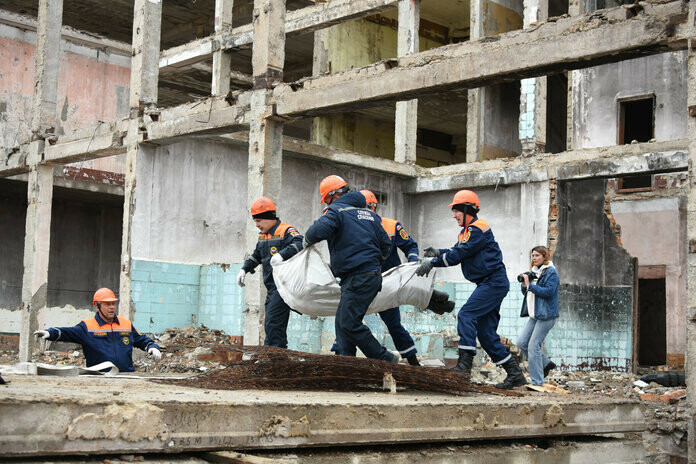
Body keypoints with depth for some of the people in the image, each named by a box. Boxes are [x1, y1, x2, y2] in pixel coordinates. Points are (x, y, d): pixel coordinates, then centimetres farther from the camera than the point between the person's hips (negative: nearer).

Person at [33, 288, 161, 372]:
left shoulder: (126, 324, 19)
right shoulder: (87, 326, 7)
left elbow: (142, 340, 29)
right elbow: (67, 332, -5)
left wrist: (152, 347, 11)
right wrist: (49, 333, -22)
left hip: (127, 377, 3)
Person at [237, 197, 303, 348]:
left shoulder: (286, 231, -11)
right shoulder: (263, 236, 18)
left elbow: (299, 243, -29)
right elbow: (256, 256, 32)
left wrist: (282, 254, -42)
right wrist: (244, 269, 19)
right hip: (271, 288, 10)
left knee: (273, 324, -15)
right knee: (271, 325, 11)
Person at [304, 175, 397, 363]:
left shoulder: (336, 210, -3)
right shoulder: (368, 213, 22)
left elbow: (319, 231, -21)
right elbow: (386, 244, 23)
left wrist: (308, 240, 2)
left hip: (358, 277, -9)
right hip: (373, 274, 9)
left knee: (349, 323, -10)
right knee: (343, 321, 12)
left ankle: (386, 361, -6)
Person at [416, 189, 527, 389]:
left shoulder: (478, 228, -13)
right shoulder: (466, 231, 20)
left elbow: (460, 254, -18)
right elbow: (456, 251, 14)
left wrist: (432, 262, -15)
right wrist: (438, 252, -5)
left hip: (494, 281, -10)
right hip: (488, 283, 10)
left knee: (466, 315, -19)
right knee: (486, 333, 7)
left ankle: (465, 364, -24)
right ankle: (515, 374, 11)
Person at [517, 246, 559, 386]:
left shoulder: (551, 272, -8)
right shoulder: (534, 272, 16)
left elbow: (548, 291, -20)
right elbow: (526, 293, 18)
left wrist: (530, 285, -17)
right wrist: (524, 284, -2)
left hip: (546, 315, -9)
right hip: (535, 315, 9)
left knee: (533, 346, -11)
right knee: (522, 343, 4)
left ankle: (537, 382, -5)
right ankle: (546, 364, 20)